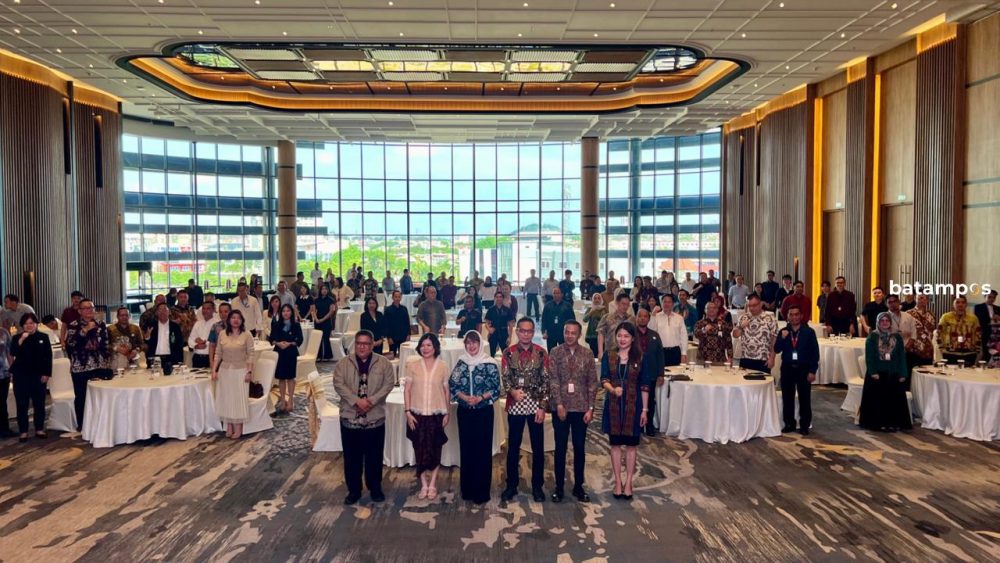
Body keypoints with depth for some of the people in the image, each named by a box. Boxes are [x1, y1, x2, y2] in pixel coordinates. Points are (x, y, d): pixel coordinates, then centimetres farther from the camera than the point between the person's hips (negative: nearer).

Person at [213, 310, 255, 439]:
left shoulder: (246, 334, -6)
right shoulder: (222, 334, 3)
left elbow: (250, 355, -7)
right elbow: (218, 354, 6)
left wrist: (249, 372, -13)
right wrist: (214, 370, -1)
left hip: (240, 371, -3)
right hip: (225, 371, 3)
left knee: (239, 398, 1)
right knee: (226, 398, 7)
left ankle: (238, 428, 8)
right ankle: (229, 426, 16)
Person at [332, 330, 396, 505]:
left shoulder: (383, 363, 0)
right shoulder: (343, 363, 1)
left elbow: (389, 384, -7)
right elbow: (339, 384, -9)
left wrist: (372, 400, -18)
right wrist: (357, 400, -20)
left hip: (375, 418, 0)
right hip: (350, 418, 1)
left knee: (374, 456, 10)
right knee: (352, 457, 10)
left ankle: (375, 488, 27)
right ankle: (354, 490, 24)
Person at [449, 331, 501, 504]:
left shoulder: (490, 364, -6)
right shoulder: (461, 363, 4)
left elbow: (496, 388, -5)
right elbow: (452, 385, 3)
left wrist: (480, 398, -18)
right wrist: (464, 397, -13)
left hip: (483, 411, -3)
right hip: (464, 411, 3)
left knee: (483, 450, 1)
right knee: (466, 448, 8)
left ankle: (481, 491, 11)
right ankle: (467, 489, 20)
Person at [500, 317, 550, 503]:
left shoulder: (541, 353, -2)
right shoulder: (508, 353, 0)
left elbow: (545, 381, -2)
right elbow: (505, 378, -2)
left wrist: (542, 407, -8)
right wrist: (512, 390, -23)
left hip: (535, 406, 0)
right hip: (515, 406, 0)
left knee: (538, 448, 7)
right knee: (513, 447, 10)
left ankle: (537, 486, 21)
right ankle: (511, 485, 24)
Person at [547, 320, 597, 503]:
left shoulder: (587, 353, 1)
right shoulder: (555, 352, -3)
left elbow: (592, 382, 1)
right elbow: (553, 380, -8)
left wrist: (590, 408, -3)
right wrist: (559, 404, -15)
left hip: (581, 407, 1)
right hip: (560, 407, -1)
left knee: (580, 448, 8)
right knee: (560, 448, 7)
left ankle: (578, 486, 21)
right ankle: (559, 486, 18)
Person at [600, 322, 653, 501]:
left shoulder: (640, 357, -3)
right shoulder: (608, 355, -1)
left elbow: (644, 386, -2)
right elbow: (604, 380, -6)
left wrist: (644, 409, -4)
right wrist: (613, 389, -28)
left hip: (633, 405, -1)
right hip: (613, 405, 1)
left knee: (631, 445, 8)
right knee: (615, 444, 9)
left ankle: (628, 482, 19)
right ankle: (618, 481, 20)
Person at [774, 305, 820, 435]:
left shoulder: (809, 332, -3)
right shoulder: (783, 332, 5)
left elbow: (815, 352, -3)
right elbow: (776, 350, -1)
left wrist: (813, 371, -8)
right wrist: (782, 338, -18)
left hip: (804, 369, -3)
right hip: (787, 368, 3)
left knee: (804, 399, 3)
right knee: (787, 398, 7)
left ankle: (804, 426, 11)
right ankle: (789, 424, 18)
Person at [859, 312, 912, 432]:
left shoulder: (897, 337, 6)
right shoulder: (872, 337, -1)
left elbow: (902, 356, 5)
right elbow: (869, 356, -5)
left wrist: (902, 374, -2)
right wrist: (873, 372, -14)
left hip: (893, 374, 2)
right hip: (877, 373, -2)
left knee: (894, 399, 4)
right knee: (877, 399, 1)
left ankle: (893, 423, 11)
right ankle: (878, 422, 7)